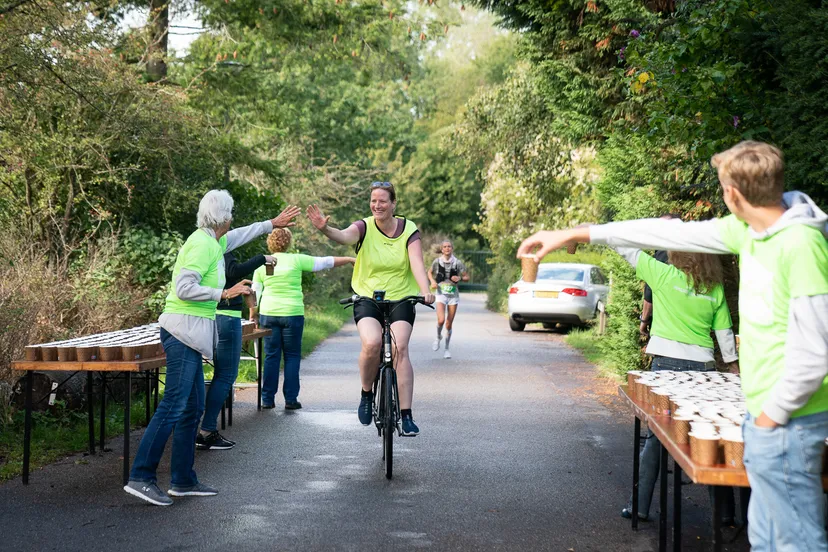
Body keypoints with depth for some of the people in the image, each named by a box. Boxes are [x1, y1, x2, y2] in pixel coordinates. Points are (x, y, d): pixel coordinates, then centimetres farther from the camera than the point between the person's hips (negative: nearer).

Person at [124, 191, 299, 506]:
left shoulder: (212, 242, 17)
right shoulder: (203, 244, -12)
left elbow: (238, 236, 38)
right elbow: (184, 289, -21)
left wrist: (272, 224, 46)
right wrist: (224, 294, -18)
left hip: (189, 334, 10)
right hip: (183, 330, -10)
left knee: (193, 408, 11)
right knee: (173, 406, -14)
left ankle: (183, 481, 15)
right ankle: (140, 477, -16)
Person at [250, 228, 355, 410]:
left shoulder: (262, 264, 5)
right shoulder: (296, 260, -2)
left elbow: (255, 294, 7)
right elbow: (325, 262, 4)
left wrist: (252, 316, 16)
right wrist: (349, 259, 14)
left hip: (268, 314, 2)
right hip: (292, 313, -2)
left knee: (271, 356, 7)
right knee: (292, 356, 7)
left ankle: (267, 399, 7)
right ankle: (291, 399, 5)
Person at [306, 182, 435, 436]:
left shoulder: (409, 230, -3)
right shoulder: (365, 227, -6)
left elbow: (417, 262, -15)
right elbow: (344, 236, -27)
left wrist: (425, 291, -33)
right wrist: (325, 229, -50)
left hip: (401, 300, 0)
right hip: (367, 300, 0)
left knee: (399, 348, -20)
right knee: (372, 343, -26)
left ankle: (406, 415, -15)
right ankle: (366, 394, 1)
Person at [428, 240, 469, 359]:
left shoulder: (457, 263, -4)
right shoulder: (437, 261, -2)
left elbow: (467, 277, 4)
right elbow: (430, 272, 15)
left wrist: (459, 278, -16)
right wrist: (432, 281, -3)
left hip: (453, 294, 1)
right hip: (441, 293, -1)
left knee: (449, 323, 4)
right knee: (441, 320, -18)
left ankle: (447, 348, 19)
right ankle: (438, 337, 15)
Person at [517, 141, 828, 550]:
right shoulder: (748, 229, 7)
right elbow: (671, 233, 14)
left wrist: (774, 415, -12)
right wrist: (578, 234, 16)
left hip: (785, 421, -9)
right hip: (763, 411, 9)